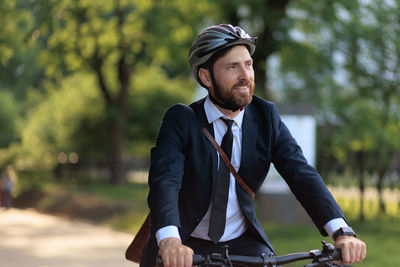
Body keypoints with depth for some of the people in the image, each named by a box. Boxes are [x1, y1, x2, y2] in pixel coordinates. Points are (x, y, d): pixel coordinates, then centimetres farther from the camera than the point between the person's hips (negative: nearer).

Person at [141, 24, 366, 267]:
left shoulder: (266, 117, -2)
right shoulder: (180, 120, -11)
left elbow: (302, 174, -12)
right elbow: (164, 181, -26)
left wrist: (341, 231, -29)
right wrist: (169, 241, -47)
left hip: (243, 245, 3)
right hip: (186, 247, -3)